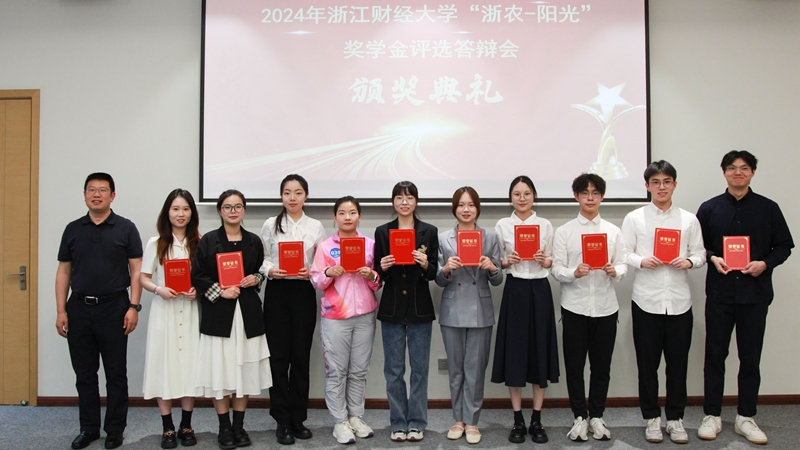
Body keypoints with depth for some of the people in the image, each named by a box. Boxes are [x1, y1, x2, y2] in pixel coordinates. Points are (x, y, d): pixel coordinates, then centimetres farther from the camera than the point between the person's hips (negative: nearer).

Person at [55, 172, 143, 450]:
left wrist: (134, 307, -10)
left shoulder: (126, 228, 0)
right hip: (79, 309, 3)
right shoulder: (73, 230, 8)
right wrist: (61, 310, 2)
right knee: (84, 374, 10)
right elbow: (63, 272, 9)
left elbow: (136, 270, -2)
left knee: (116, 374, 5)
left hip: (114, 308, -3)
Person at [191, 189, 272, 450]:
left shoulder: (253, 241, 8)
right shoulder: (208, 241, 0)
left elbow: (262, 271, 19)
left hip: (248, 313, 2)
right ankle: (224, 428, 14)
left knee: (245, 370, 6)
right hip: (218, 314, -2)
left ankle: (239, 426, 19)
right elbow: (197, 277, -2)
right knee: (221, 370, 0)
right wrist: (220, 291, -13)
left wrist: (255, 279, -2)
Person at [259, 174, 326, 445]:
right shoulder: (270, 225, 4)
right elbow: (261, 258, 3)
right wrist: (269, 270, -17)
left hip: (304, 292, 1)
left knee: (301, 355, 4)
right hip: (277, 292, -1)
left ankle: (298, 418, 17)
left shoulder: (316, 227, 5)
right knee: (279, 355, 1)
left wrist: (311, 271, -14)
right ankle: (282, 420, 12)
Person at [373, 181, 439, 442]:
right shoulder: (382, 232, 4)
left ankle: (417, 423, 18)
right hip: (392, 308, 1)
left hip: (420, 308, 0)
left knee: (419, 367, 6)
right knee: (394, 370, 6)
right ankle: (398, 423, 19)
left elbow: (434, 273, 1)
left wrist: (425, 265, -19)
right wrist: (382, 267, -15)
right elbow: (378, 273, 6)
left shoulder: (429, 232, 2)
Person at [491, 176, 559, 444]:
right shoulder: (502, 226, 4)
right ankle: (518, 420, 13)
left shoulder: (545, 225, 5)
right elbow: (496, 264, 7)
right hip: (515, 291, 0)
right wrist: (507, 261, -14)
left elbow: (552, 263, 8)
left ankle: (537, 420, 15)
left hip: (539, 291, 1)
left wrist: (544, 260, -13)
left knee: (539, 351, 3)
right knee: (515, 352, 2)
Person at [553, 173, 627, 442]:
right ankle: (579, 416, 20)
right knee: (574, 364, 5)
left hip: (605, 306, 2)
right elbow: (557, 269, -3)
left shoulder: (613, 231, 9)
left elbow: (623, 265, 6)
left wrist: (615, 271, -16)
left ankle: (596, 416, 24)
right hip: (575, 306, -1)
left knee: (602, 365, 8)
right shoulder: (564, 231, 2)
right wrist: (574, 272, -22)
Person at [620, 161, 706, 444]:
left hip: (679, 300, 1)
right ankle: (652, 418, 20)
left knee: (678, 362, 7)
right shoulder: (634, 218, 4)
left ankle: (675, 418, 22)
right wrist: (641, 261, -18)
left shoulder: (689, 219, 8)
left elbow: (700, 253, 8)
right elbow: (624, 253, 1)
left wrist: (689, 261, -13)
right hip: (646, 300, -1)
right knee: (647, 363, 7)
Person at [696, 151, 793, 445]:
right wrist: (712, 258, -11)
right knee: (715, 355, 5)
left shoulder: (768, 208, 5)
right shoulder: (709, 208, 5)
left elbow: (784, 246, 6)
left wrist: (765, 263, -12)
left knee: (750, 357, 7)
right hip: (719, 293, 0)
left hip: (755, 293, 0)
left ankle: (746, 418, 20)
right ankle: (712, 415, 16)